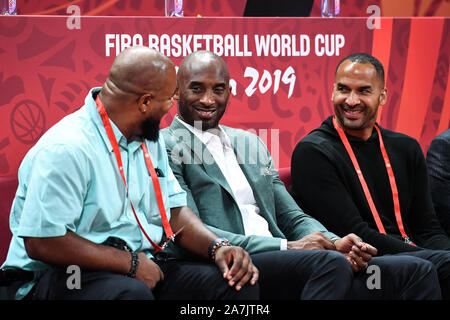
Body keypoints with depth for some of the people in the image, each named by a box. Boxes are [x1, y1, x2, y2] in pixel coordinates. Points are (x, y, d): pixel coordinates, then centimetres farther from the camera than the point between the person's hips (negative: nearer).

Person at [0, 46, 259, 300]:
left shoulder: (149, 140, 12)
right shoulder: (65, 149, -18)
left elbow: (175, 209, 17)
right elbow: (42, 242, -23)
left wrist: (217, 247, -3)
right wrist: (131, 263, -18)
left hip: (141, 269, 8)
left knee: (240, 285, -12)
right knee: (131, 293, -41)